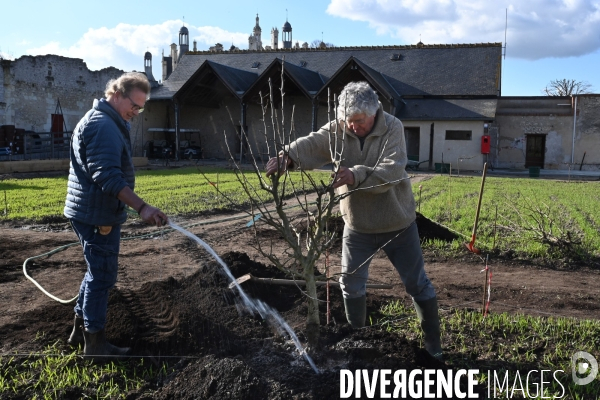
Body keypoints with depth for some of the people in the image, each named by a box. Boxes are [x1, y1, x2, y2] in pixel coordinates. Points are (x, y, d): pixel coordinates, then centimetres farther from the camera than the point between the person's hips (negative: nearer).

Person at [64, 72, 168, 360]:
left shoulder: (105, 121, 17)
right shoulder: (103, 126, -19)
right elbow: (108, 176, -29)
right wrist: (142, 208, -33)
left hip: (93, 212, 11)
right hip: (97, 215, -11)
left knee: (97, 272, 20)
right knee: (102, 275, -1)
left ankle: (80, 329, 32)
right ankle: (95, 343, 11)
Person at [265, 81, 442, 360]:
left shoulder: (392, 128, -16)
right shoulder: (337, 130, -9)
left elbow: (390, 172, -29)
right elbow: (312, 145, -27)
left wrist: (356, 175, -44)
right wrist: (288, 156, -47)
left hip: (397, 224, -2)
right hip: (357, 225, 3)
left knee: (417, 283, 10)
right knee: (351, 282, 13)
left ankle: (433, 342, 29)